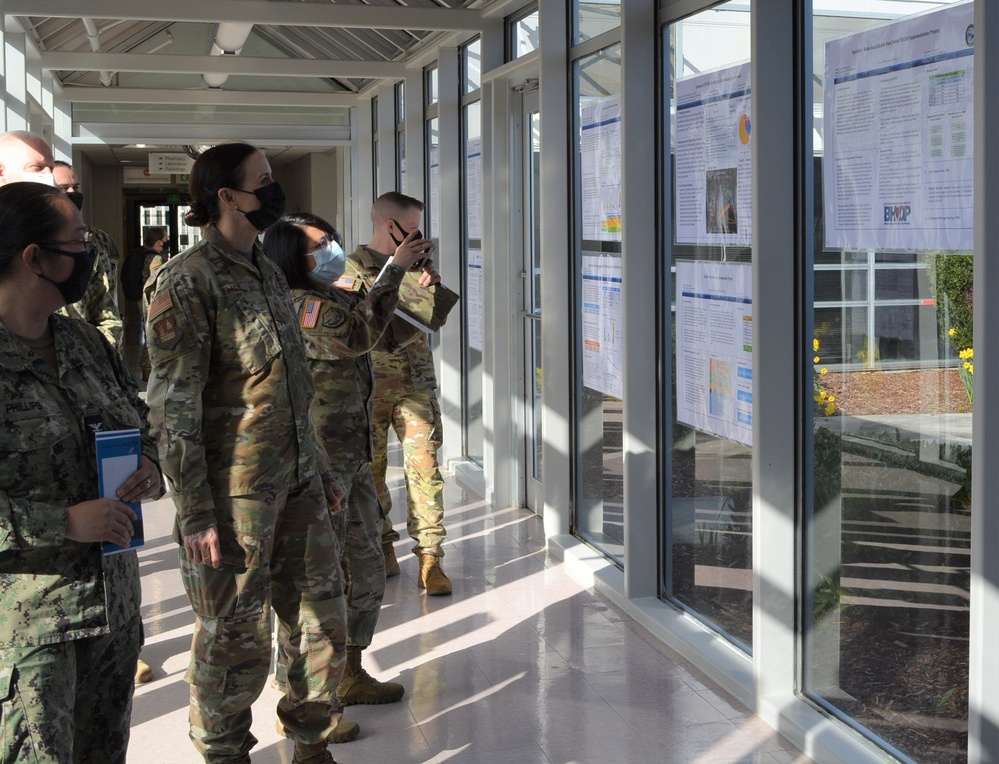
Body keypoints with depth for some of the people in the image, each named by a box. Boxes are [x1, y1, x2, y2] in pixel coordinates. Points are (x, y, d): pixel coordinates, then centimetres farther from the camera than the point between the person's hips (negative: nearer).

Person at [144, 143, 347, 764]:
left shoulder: (269, 273, 12)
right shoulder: (186, 283, -13)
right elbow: (174, 408, -16)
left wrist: (320, 469, 20)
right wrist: (196, 515, -18)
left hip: (298, 486, 8)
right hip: (235, 498, -8)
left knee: (322, 621, 13)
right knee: (236, 640, 4)